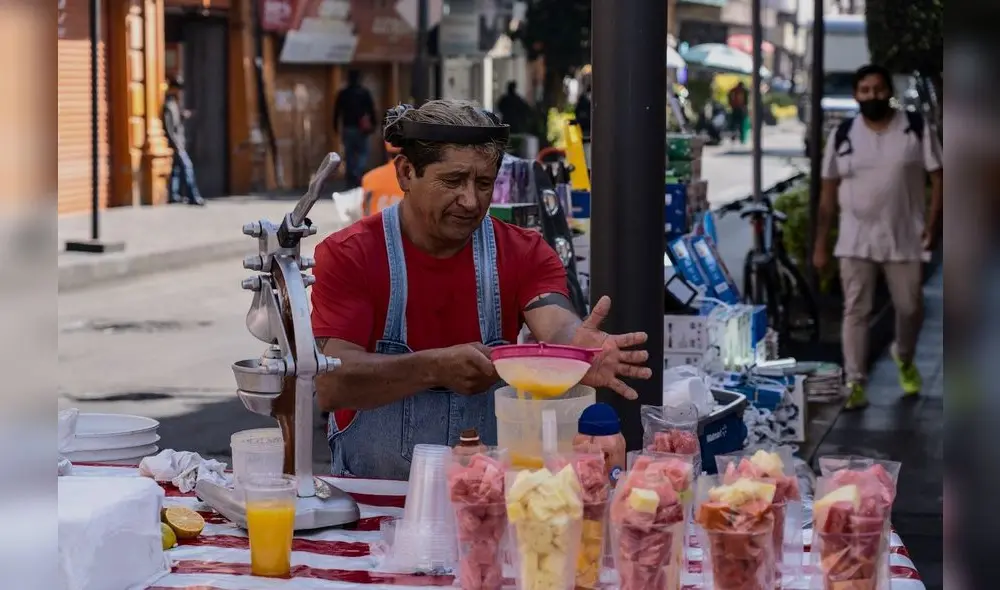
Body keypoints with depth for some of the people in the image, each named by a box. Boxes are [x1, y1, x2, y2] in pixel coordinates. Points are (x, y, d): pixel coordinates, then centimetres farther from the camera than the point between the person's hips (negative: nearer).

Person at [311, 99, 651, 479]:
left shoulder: (525, 254, 3)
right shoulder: (347, 255, -5)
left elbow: (556, 326, -17)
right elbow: (330, 385, -17)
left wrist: (578, 349, -41)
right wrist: (436, 368, -33)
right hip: (371, 489, -3)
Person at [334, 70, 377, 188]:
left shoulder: (342, 93, 4)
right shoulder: (364, 92, -1)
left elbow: (337, 111, 5)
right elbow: (371, 110, -3)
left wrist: (336, 126, 11)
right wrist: (373, 124, 3)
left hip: (347, 128, 2)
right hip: (361, 128, -2)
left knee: (349, 155, 8)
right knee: (363, 153, 4)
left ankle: (351, 182, 7)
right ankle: (358, 175, -21)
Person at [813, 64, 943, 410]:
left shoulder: (916, 129, -2)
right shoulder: (842, 136, 2)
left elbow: (937, 177, 0)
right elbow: (829, 192, 5)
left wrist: (933, 222, -13)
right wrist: (820, 244, 3)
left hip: (904, 238, 0)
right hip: (855, 241, 0)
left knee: (910, 308, 10)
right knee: (855, 311, -3)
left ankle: (904, 358, 39)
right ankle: (856, 383, 0)